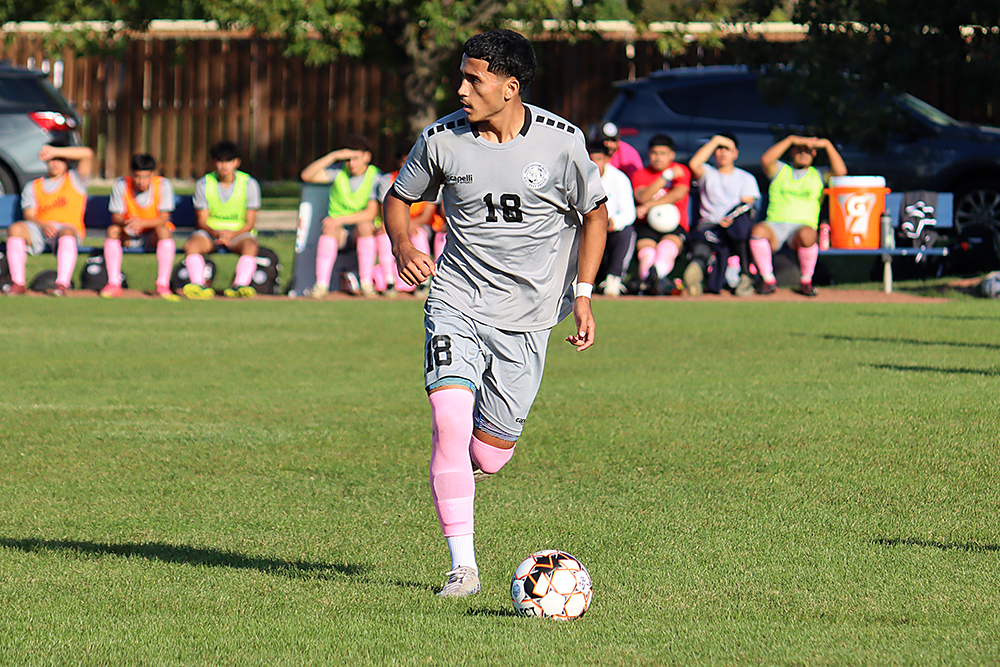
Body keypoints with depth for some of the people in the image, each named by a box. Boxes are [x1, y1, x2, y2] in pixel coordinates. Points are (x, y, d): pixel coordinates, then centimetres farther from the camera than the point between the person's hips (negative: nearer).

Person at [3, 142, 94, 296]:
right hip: (39, 230, 2)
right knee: (16, 228, -29)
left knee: (66, 233, -39)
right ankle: (17, 283, -32)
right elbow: (29, 215, 9)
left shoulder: (75, 180, 19)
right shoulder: (33, 187, 24)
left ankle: (62, 285, -50)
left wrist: (55, 151, -5)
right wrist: (43, 226, -15)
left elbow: (87, 154, 2)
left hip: (68, 228, -2)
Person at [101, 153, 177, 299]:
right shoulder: (120, 185, -11)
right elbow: (116, 217, -13)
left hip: (154, 235, -1)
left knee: (164, 231, -33)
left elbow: (163, 219, -19)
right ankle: (114, 284, -30)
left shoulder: (163, 185, -14)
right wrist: (126, 223, -37)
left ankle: (163, 285, -35)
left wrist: (142, 223, -38)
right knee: (112, 230, -28)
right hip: (130, 236, 1)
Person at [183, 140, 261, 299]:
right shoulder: (203, 184, 1)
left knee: (250, 246, -36)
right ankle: (199, 285, -47)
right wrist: (215, 233, -22)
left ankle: (239, 286, -52)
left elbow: (249, 223, -3)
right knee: (191, 245, -31)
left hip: (239, 233, -1)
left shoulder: (249, 184, -2)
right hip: (210, 232, 1)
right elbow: (202, 220, 0)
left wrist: (231, 234, -22)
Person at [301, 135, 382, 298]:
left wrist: (339, 220, -27)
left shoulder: (375, 178, -7)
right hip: (339, 229, 1)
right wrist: (333, 156, -20)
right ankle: (321, 284, -38)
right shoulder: (338, 171, 0)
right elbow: (306, 176, -13)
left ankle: (367, 284, -32)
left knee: (364, 226, -36)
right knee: (329, 228, -33)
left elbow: (371, 213, -17)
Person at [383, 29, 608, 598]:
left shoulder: (561, 142, -8)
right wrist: (402, 243, -10)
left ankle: (460, 477, 41)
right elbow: (399, 197, 11)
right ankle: (463, 566, -15)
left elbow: (595, 212, 6)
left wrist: (583, 294, -1)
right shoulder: (442, 139, -6)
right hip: (457, 300, 0)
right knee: (450, 421, -22)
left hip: (526, 315, 0)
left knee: (487, 455, 1)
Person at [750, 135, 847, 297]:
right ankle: (768, 280, -18)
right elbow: (765, 160, -2)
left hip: (803, 225, -1)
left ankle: (806, 281, -16)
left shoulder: (819, 175, 20)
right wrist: (791, 139, -3)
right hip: (775, 225, 1)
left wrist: (827, 145, -2)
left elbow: (841, 172, 1)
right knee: (758, 230, -35)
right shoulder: (780, 170, 20)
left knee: (807, 234, -39)